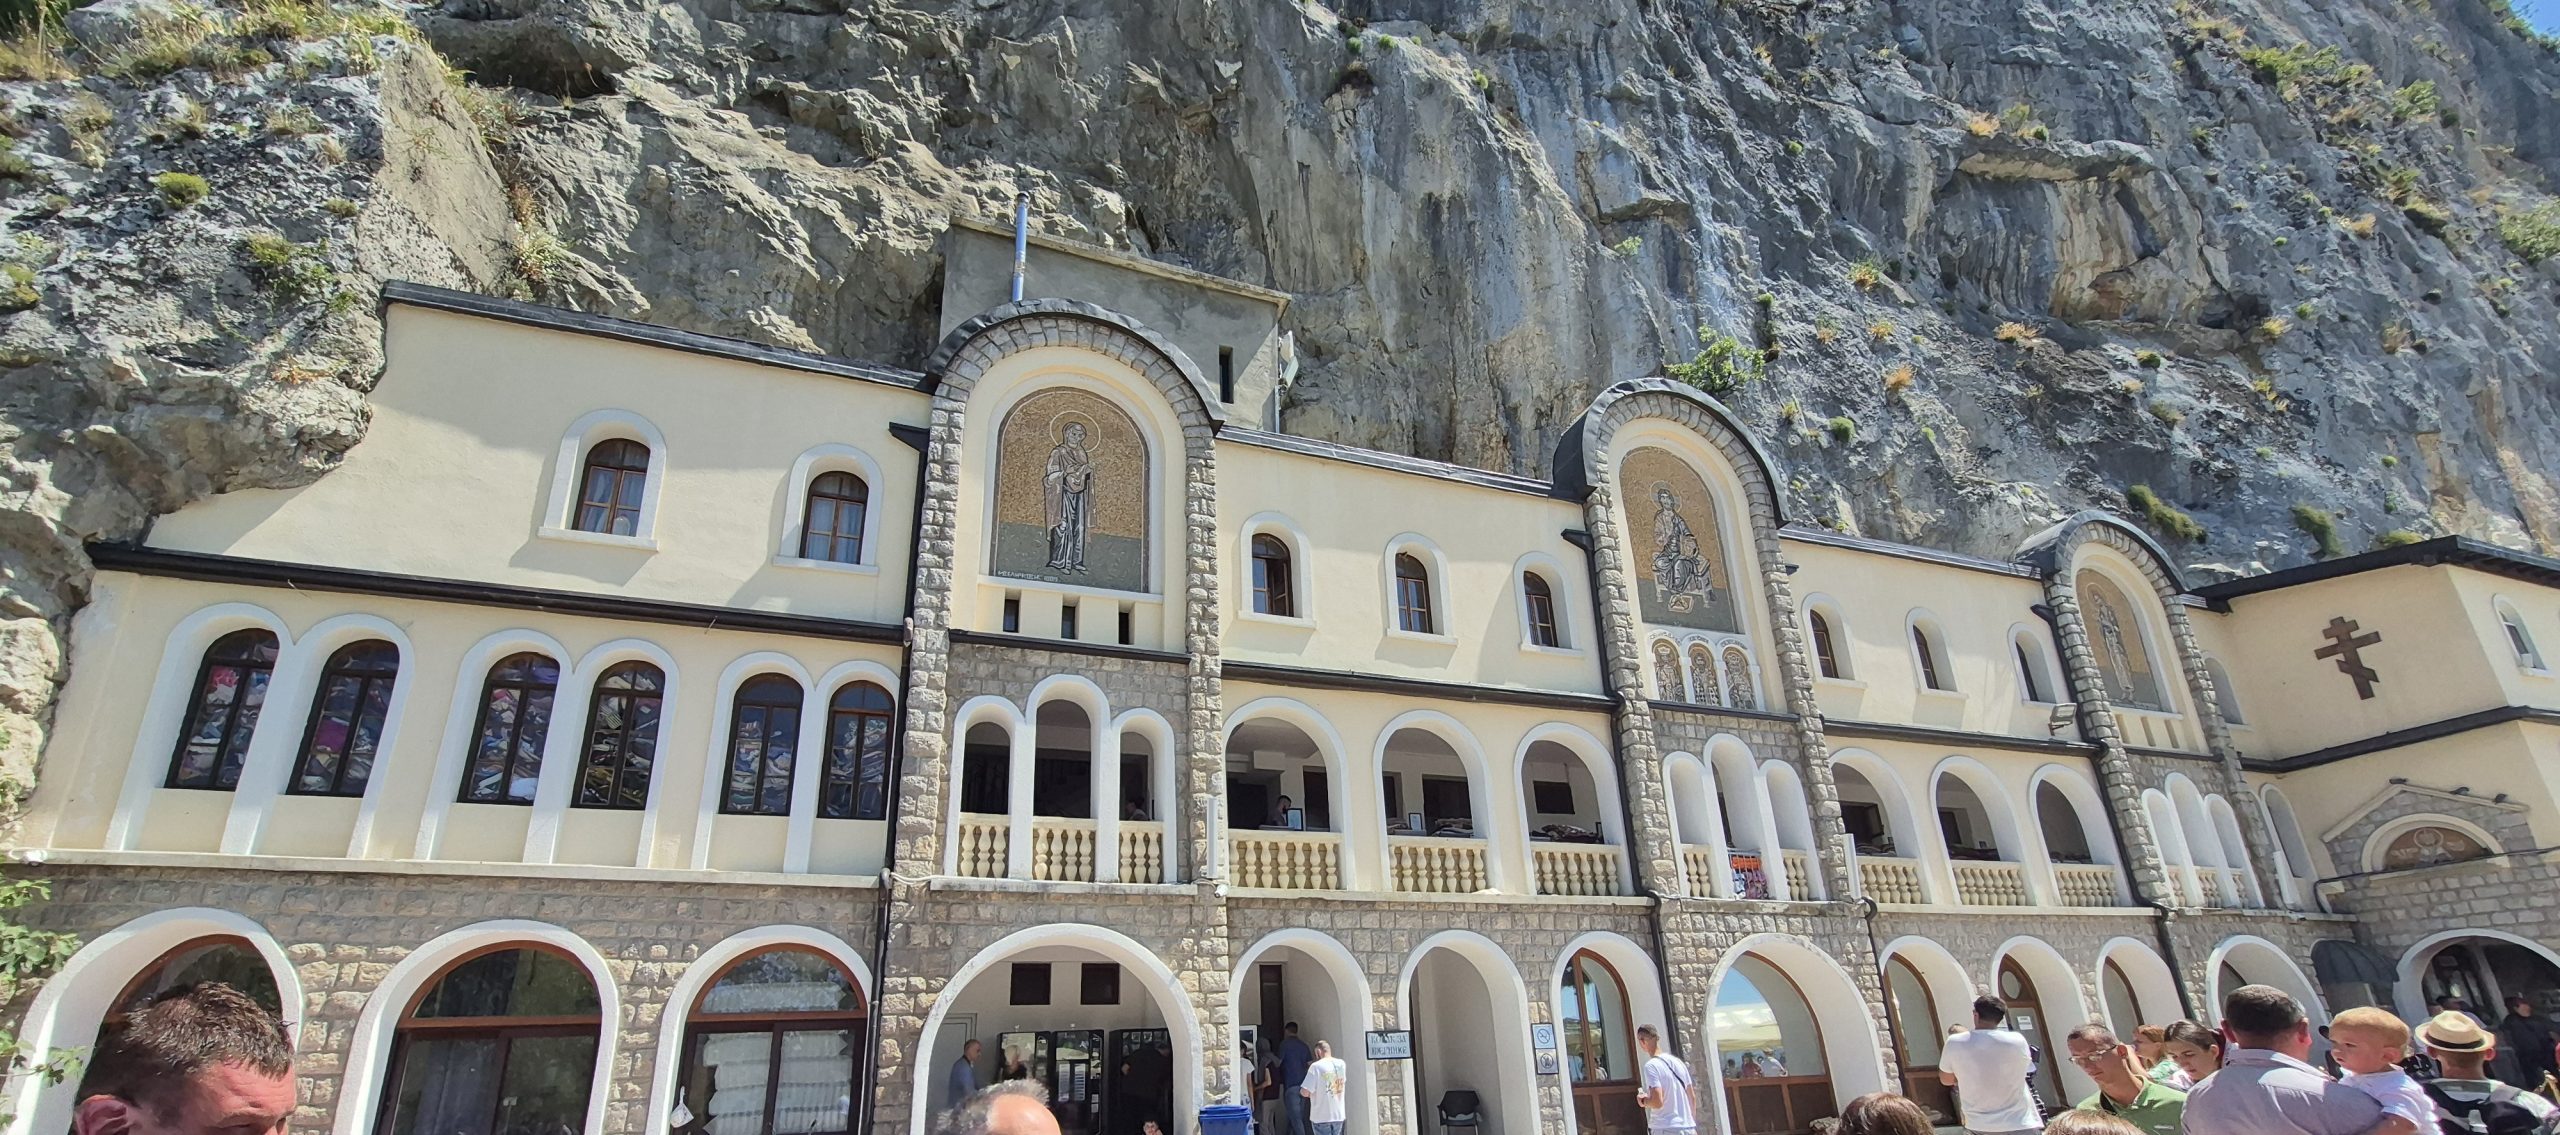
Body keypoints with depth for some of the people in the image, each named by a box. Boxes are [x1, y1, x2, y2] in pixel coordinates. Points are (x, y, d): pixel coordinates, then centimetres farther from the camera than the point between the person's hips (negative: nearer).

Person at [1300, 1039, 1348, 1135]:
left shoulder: (1316, 1066, -15)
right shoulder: (1341, 1064, 3)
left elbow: (1305, 1092, -19)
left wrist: (1300, 1090, 7)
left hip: (1321, 1117, -5)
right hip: (1339, 1115, 5)